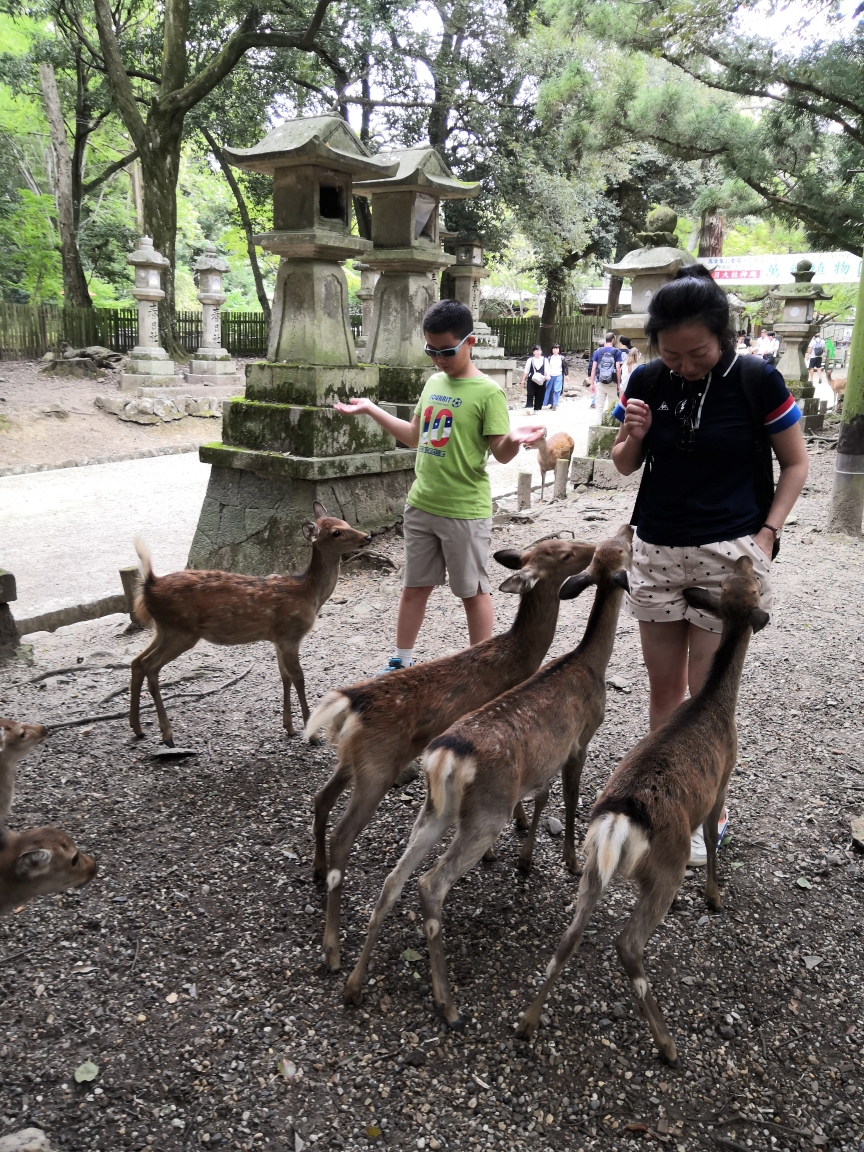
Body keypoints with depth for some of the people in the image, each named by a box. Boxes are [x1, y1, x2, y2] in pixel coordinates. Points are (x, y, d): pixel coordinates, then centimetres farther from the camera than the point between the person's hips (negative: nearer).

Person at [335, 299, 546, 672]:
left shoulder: (487, 392, -12)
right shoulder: (433, 382, 8)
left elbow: (501, 454, -14)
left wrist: (514, 440, -36)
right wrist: (371, 410, 16)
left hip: (465, 510, -6)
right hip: (421, 504, 7)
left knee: (472, 591, 6)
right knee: (414, 586, 15)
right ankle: (401, 662, 29)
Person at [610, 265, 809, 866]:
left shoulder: (757, 380, -10)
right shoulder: (647, 381, -2)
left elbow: (796, 463, 1)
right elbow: (625, 466, 9)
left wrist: (767, 533, -9)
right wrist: (631, 439, -13)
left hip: (729, 553, -3)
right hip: (656, 551, 4)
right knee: (664, 686, 12)